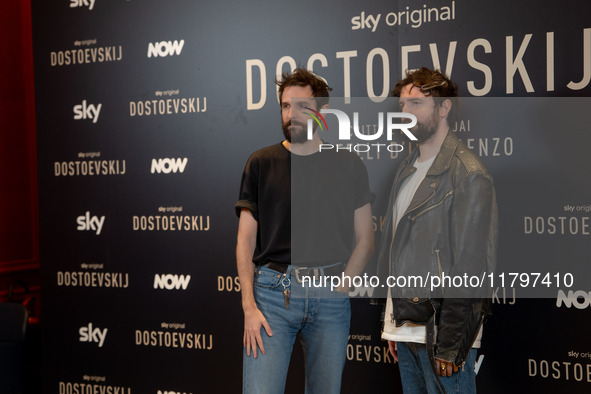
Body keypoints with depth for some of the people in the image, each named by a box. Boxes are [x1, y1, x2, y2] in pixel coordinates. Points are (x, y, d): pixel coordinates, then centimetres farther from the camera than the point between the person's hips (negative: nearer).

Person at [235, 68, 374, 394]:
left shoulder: (349, 166, 7)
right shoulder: (261, 163, 5)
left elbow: (364, 240, 9)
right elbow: (246, 239, 3)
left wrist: (339, 289, -4)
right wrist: (249, 306, -6)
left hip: (330, 296, 1)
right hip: (272, 293, -1)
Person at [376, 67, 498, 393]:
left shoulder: (469, 175, -12)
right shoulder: (408, 169, 14)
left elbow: (471, 268, -16)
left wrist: (451, 345, -18)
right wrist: (392, 324, 13)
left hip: (441, 332, -8)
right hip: (407, 327, 8)